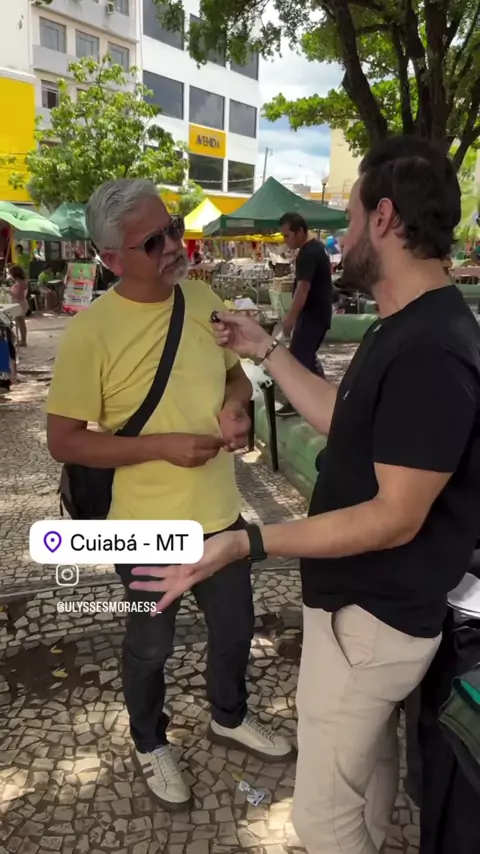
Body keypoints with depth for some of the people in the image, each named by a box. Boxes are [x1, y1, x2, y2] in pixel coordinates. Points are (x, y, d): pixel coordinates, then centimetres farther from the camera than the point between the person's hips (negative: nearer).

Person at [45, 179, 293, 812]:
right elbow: (64, 441, -16)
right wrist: (163, 446, -24)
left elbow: (236, 373, 11)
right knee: (150, 647, 19)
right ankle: (150, 744, 48)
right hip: (149, 529, -5)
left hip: (220, 513, 5)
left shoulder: (203, 299, -3)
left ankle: (230, 718, 53)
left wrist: (236, 404, -12)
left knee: (235, 628, 23)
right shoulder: (90, 332, -20)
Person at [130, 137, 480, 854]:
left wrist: (247, 543, -31)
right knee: (369, 760, 28)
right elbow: (343, 420, 13)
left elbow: (397, 517, -28)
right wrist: (265, 350, 12)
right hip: (375, 604, 10)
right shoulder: (406, 330, 7)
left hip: (370, 616, -10)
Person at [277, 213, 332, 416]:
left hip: (312, 314, -10)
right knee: (307, 355, 18)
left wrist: (290, 317, -27)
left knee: (298, 356, -4)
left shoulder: (307, 254, -20)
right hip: (319, 312, 10)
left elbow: (303, 288, -27)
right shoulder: (317, 247, 12)